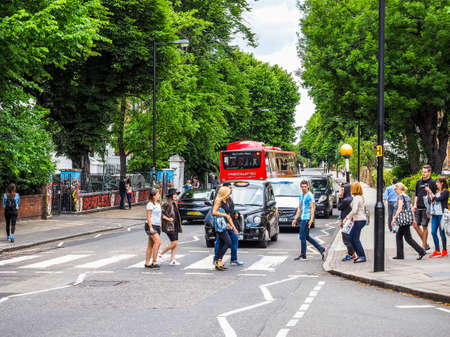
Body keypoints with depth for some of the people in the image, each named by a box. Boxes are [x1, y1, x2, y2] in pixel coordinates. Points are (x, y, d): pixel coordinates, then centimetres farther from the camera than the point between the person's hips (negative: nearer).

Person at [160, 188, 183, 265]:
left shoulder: (174, 204, 14)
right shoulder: (167, 204, -12)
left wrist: (179, 226, 16)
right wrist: (167, 218, -16)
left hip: (175, 226, 8)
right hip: (169, 226, -8)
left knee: (175, 244, 5)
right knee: (174, 243, -12)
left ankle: (172, 260, 8)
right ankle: (161, 254, 4)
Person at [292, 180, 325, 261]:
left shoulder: (310, 196, -10)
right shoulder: (301, 196, 16)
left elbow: (312, 208, -15)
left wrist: (311, 219, -23)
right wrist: (295, 219, 17)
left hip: (307, 219, -9)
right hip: (302, 218, 9)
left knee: (302, 237, -5)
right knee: (306, 237, 12)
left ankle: (303, 256, 2)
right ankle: (321, 249, 16)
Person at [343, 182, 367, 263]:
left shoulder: (356, 198, -15)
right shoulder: (361, 197, 14)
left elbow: (354, 210, -23)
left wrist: (347, 218, -15)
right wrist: (353, 217, 20)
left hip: (359, 220, -10)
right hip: (362, 219, 10)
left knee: (355, 239, -5)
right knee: (351, 236, 14)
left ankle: (362, 257, -5)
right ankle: (359, 255, 16)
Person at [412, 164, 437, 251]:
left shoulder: (432, 183, -3)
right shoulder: (419, 182, 13)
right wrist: (415, 205, 8)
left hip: (426, 208, -6)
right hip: (418, 208, 6)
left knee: (424, 226, -2)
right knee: (416, 225, 4)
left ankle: (424, 246, 6)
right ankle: (425, 243, 18)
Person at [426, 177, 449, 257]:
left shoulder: (445, 192, -6)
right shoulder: (437, 192, 16)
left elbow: (438, 199, -16)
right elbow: (431, 200, 14)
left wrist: (430, 192, -11)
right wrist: (428, 192, 6)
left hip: (441, 214, -7)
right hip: (435, 214, 7)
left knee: (442, 232, -2)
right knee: (433, 232, 2)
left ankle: (444, 250, 9)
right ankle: (437, 251, 8)